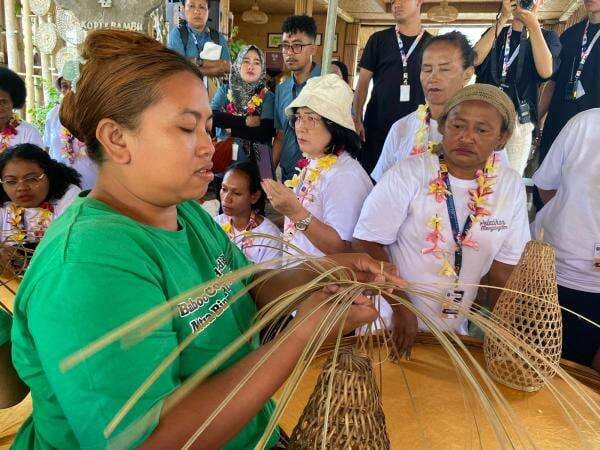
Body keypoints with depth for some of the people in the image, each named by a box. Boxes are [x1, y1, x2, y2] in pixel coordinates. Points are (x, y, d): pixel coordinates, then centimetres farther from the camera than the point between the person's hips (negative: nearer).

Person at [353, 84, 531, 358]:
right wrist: (401, 308, -18)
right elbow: (366, 244, -15)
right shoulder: (407, 175, -17)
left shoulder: (512, 187, -5)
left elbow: (502, 271, 0)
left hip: (455, 331, 3)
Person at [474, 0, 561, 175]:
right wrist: (503, 19, -8)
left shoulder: (548, 36, 10)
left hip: (520, 121, -1)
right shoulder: (494, 33, 16)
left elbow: (546, 71, -11)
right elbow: (475, 59, -6)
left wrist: (533, 25, -9)